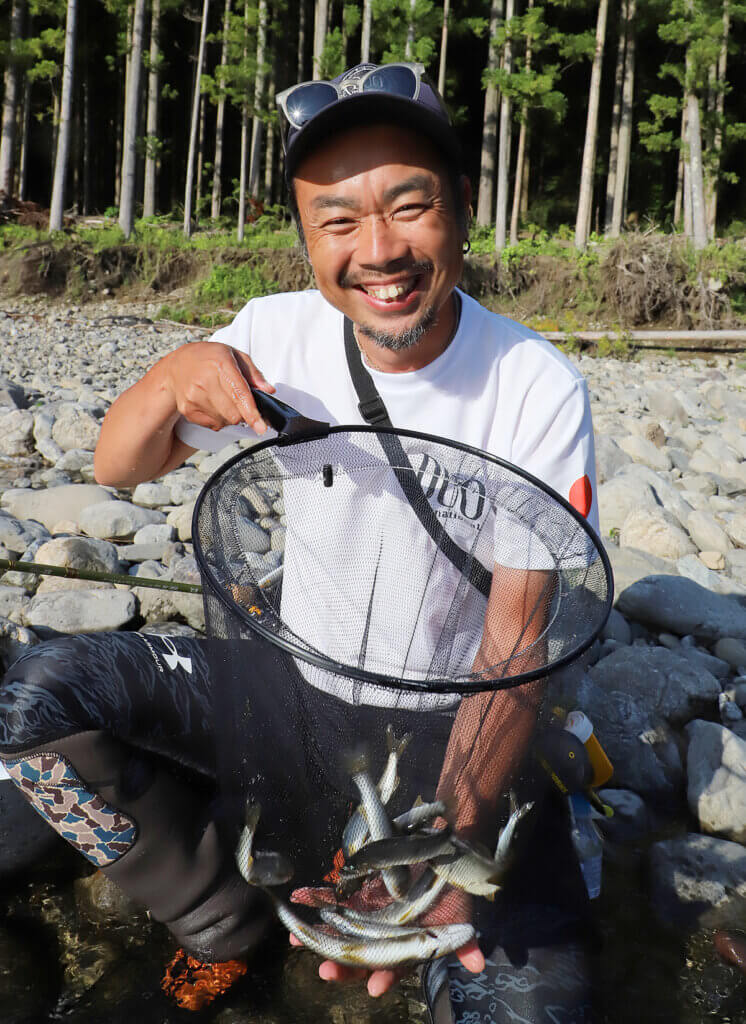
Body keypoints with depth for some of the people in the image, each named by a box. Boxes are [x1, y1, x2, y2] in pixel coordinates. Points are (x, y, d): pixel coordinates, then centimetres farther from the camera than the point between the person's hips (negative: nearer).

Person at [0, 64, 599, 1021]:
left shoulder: (538, 388, -16)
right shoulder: (279, 331, -6)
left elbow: (520, 653, -17)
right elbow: (118, 469, 1)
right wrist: (174, 374, -21)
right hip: (284, 680, 4)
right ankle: (225, 912, 7)